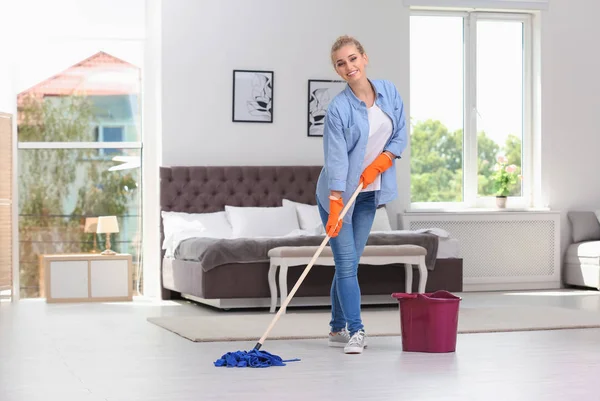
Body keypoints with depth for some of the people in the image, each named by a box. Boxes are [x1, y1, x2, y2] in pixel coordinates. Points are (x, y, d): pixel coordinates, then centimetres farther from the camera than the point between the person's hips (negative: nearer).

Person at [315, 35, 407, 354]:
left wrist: (379, 162, -11)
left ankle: (338, 329, 16)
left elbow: (400, 133, 5)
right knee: (346, 263, -6)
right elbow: (335, 159, -23)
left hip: (368, 192, 5)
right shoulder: (338, 108, -18)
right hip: (339, 193, -5)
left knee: (350, 263, 9)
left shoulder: (388, 91, -2)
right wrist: (335, 206, -28)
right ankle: (356, 332, -3)